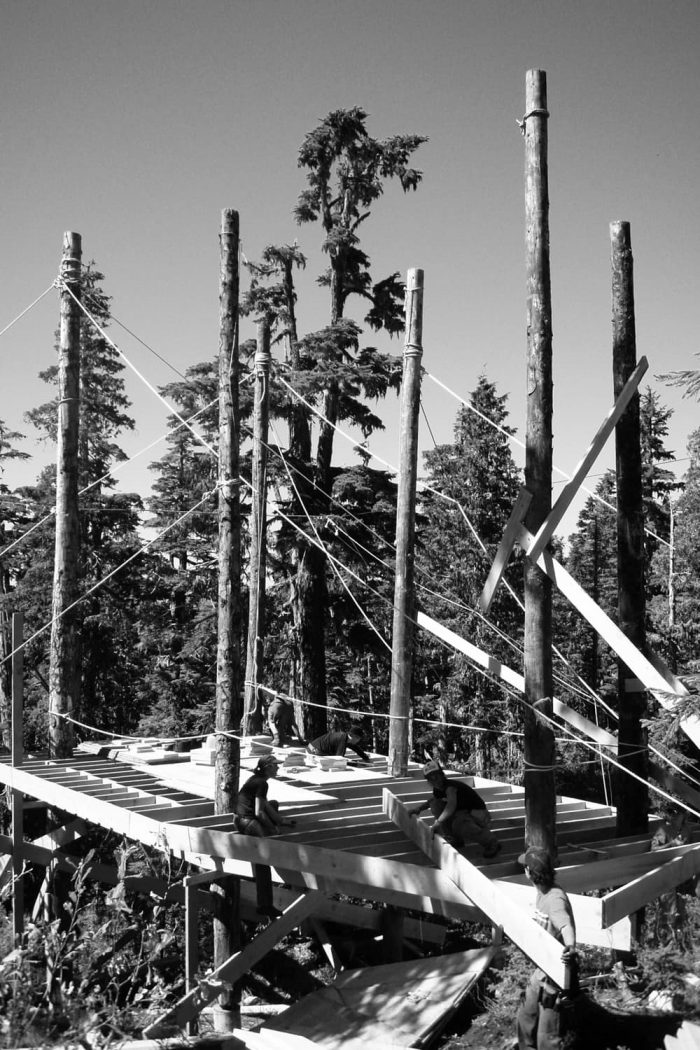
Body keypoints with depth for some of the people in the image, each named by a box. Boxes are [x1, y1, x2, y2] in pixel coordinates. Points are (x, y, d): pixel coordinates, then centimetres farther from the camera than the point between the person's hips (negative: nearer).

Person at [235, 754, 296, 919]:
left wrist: (282, 820, 16)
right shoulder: (261, 783, -12)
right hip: (247, 821, -10)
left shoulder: (256, 779, 16)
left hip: (243, 818, 10)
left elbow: (265, 805, 21)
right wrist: (273, 827, -4)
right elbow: (259, 812, -16)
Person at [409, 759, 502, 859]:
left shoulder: (450, 786, -23)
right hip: (462, 812, 9)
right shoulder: (437, 790, 3)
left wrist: (438, 822, -43)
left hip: (478, 814, -9)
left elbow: (451, 805, -40)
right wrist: (420, 808, 11)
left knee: (459, 824, -39)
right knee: (435, 805, -3)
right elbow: (433, 800, 26)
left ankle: (491, 843, -17)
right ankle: (455, 839, 5)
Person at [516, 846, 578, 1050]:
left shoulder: (555, 899, -28)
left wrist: (570, 947, -69)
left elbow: (565, 925, -49)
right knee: (525, 1019, 22)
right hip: (541, 971, 9)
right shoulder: (541, 892, 0)